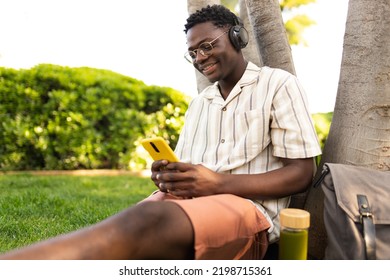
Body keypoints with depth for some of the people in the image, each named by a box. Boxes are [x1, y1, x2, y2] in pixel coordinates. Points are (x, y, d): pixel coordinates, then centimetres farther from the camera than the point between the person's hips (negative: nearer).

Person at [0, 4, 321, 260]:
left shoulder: (279, 84, 5)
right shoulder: (198, 102, 24)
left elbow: (302, 173, -2)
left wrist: (218, 183, -14)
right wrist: (168, 177, -3)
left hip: (248, 208, -6)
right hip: (184, 201, 6)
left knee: (145, 222, -38)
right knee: (100, 242, -25)